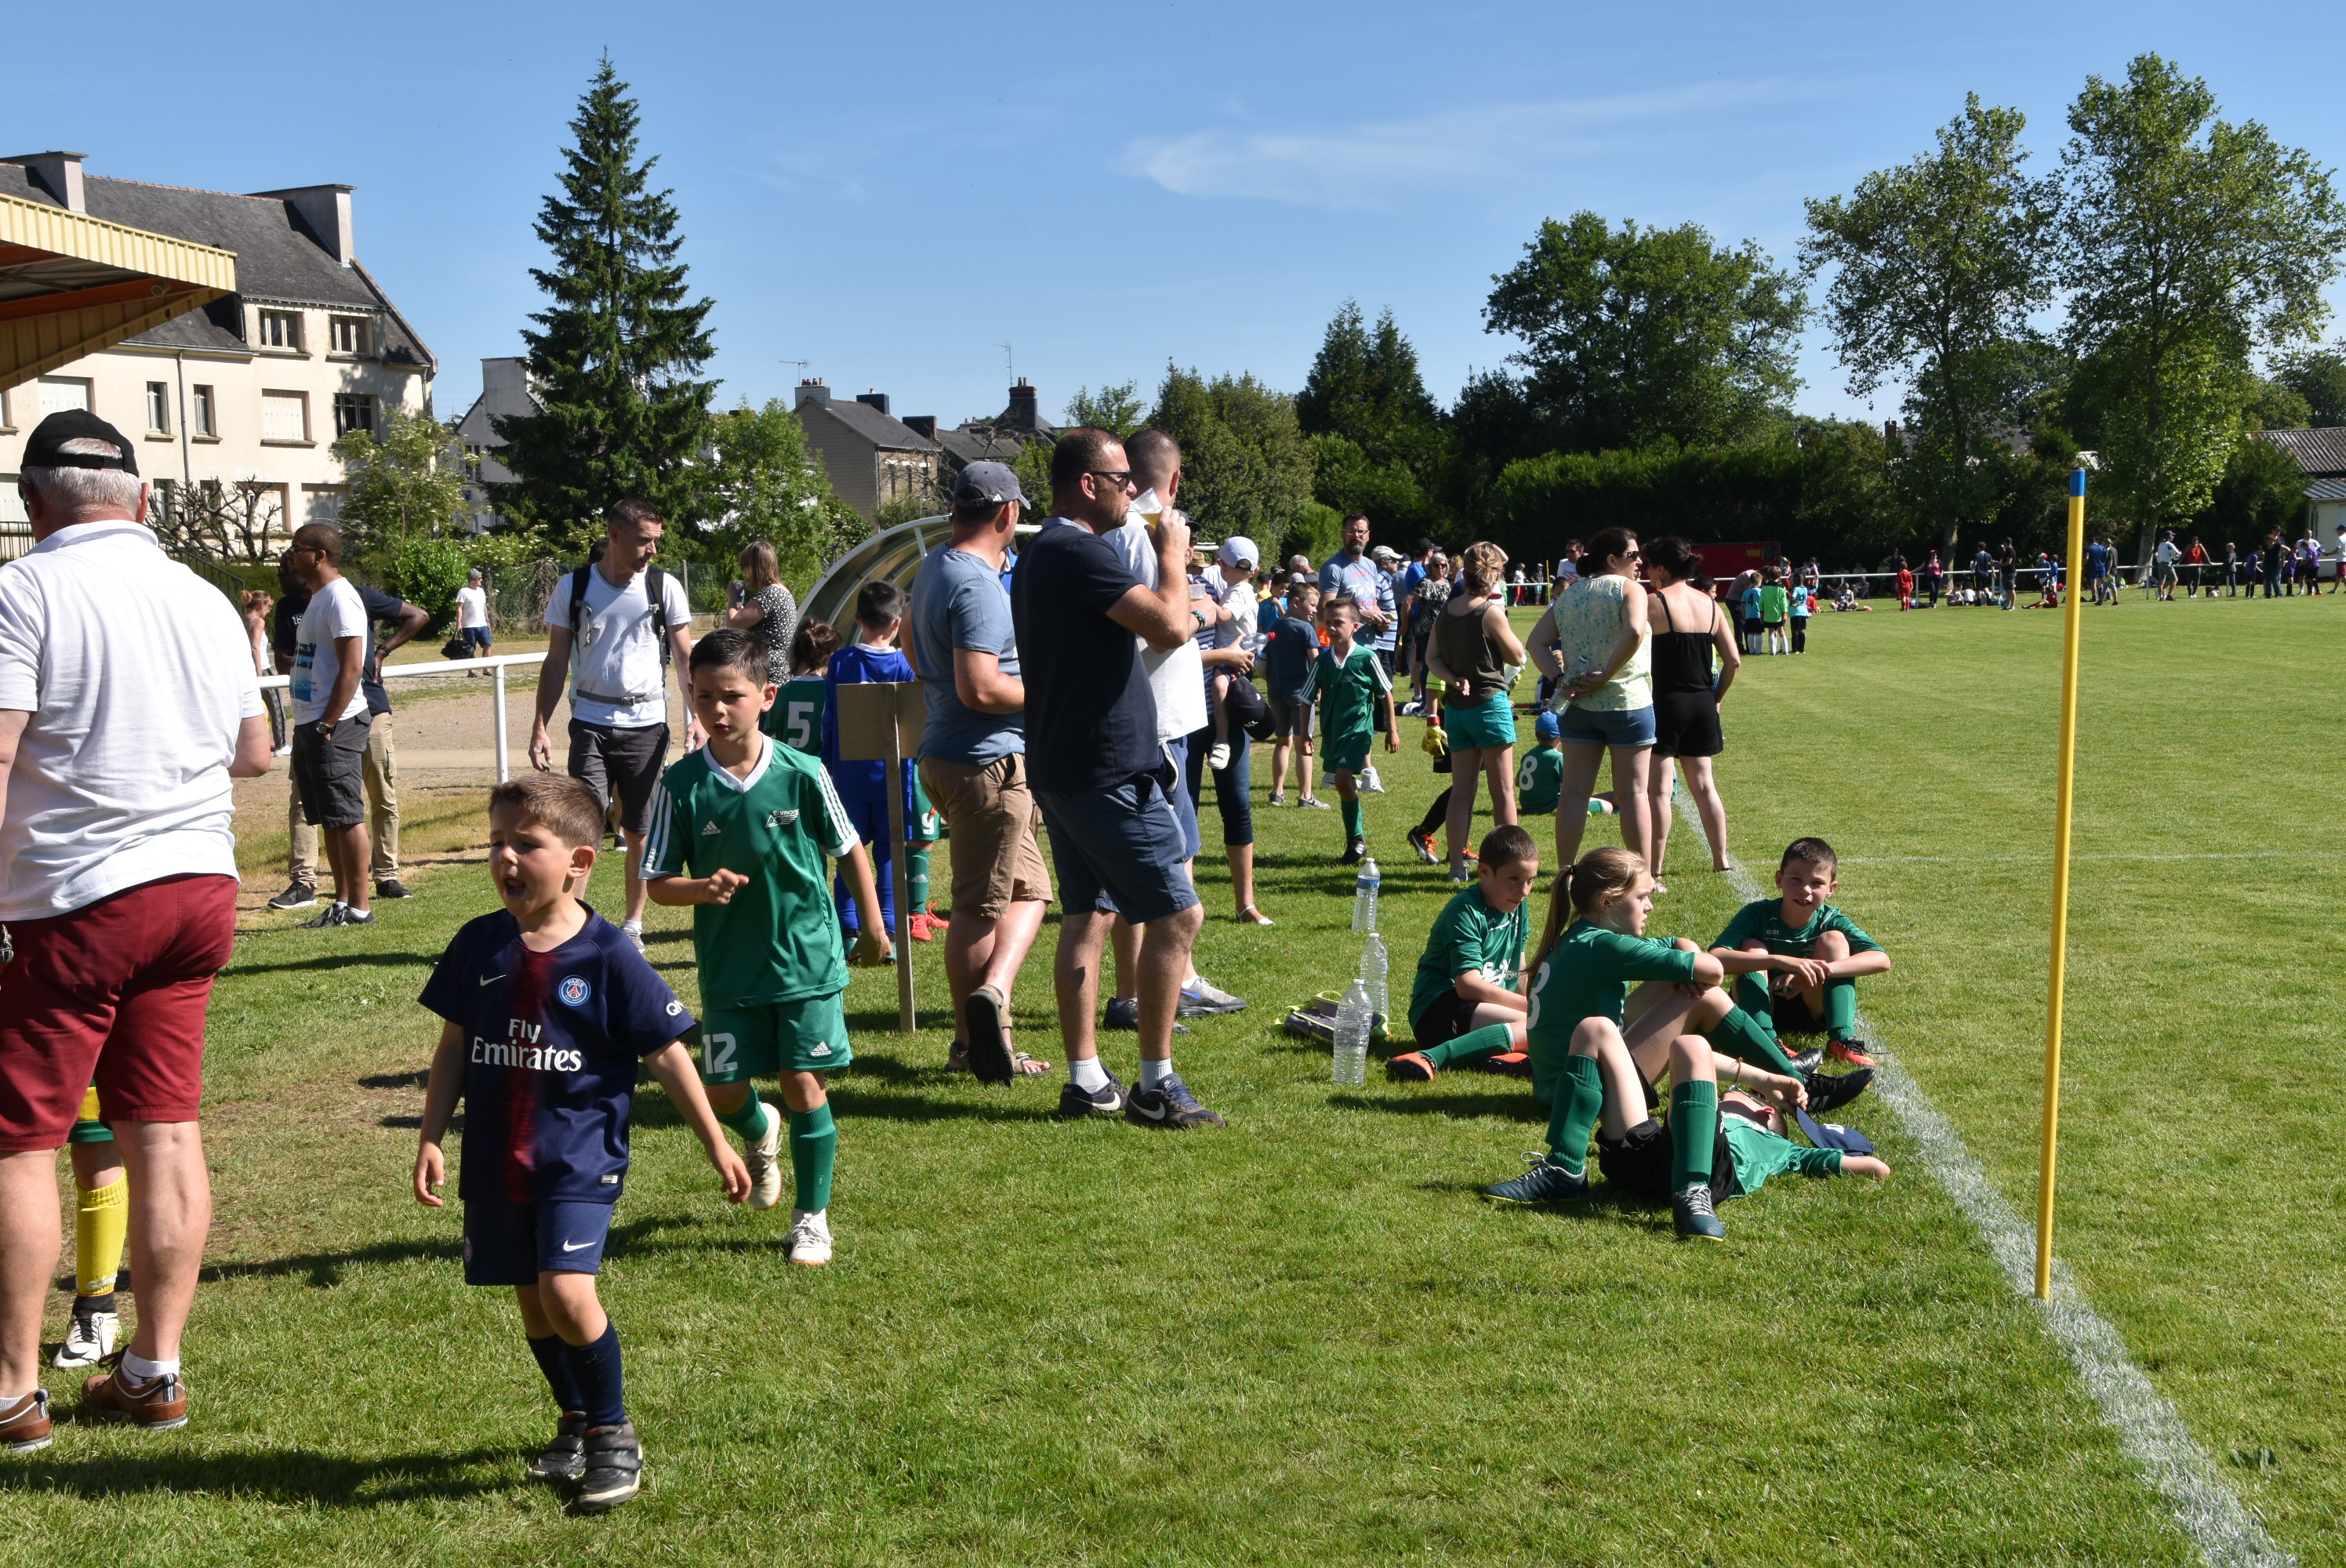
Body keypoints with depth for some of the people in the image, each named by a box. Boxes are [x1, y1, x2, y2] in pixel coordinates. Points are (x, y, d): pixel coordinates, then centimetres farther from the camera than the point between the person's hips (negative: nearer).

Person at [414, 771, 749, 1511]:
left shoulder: (608, 955, -9)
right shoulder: (479, 946, 2)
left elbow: (666, 1054, -3)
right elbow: (454, 1048, 11)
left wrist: (715, 1144, 0)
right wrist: (430, 1138, 5)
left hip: (579, 1155, -5)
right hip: (496, 1160, 5)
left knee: (567, 1292, -17)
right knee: (531, 1301, 13)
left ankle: (614, 1434, 3)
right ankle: (575, 1422, 35)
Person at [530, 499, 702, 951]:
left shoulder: (665, 587, 2)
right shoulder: (573, 588, 2)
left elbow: (685, 657, 5)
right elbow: (556, 663, 7)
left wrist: (696, 716, -7)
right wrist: (540, 727, 1)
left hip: (647, 723, 1)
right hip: (591, 722, -1)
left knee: (640, 831, 7)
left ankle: (632, 923, 20)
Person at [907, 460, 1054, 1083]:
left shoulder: (934, 567, 12)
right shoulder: (977, 587, -21)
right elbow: (981, 688, -28)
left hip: (946, 753, 9)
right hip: (987, 762, -9)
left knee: (1027, 888, 13)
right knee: (982, 904, -4)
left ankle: (990, 994, 5)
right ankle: (975, 1042, 0)